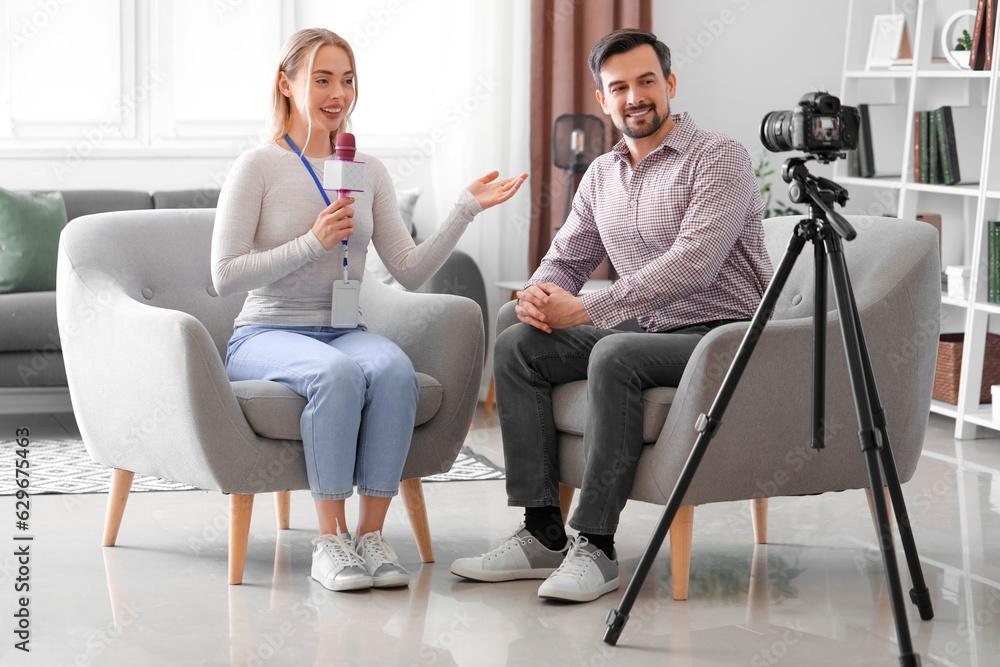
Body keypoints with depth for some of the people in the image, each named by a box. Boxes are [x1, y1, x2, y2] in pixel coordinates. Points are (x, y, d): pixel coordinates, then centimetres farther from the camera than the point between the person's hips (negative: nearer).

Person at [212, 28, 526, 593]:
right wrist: (313, 242, -15)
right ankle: (330, 541, -28)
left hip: (345, 331, 4)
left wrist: (467, 209, -3)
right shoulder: (258, 167, -2)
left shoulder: (369, 171, 13)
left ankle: (372, 534, -25)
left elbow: (410, 271, 7)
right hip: (267, 335, -4)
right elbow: (225, 275, -8)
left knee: (395, 369, -31)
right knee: (338, 373, -36)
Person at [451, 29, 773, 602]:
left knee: (615, 355, -34)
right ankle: (543, 534, -12)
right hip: (647, 332, 8)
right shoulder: (603, 175, 14)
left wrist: (586, 309, -24)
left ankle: (595, 548, -29)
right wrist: (538, 295, -9)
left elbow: (692, 266, -22)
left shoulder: (720, 158, -10)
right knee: (518, 345, -9)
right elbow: (567, 258, 18)